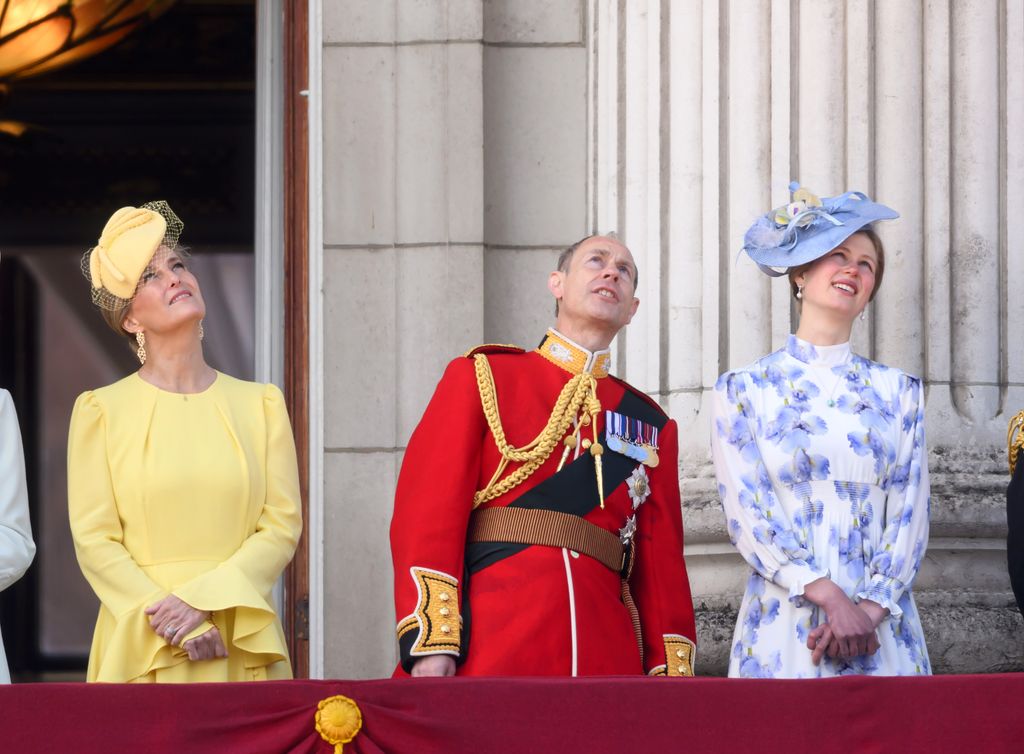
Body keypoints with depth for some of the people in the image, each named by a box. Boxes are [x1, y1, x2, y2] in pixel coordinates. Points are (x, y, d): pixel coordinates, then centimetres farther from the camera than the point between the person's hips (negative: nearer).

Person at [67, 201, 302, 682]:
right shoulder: (101, 412, 5)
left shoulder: (260, 405, 10)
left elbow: (282, 527, 3)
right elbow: (93, 539, -1)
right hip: (142, 650, -1)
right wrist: (170, 621, -13)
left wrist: (202, 599, -11)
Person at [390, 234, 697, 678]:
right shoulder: (482, 377, 9)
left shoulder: (653, 425, 19)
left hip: (606, 655, 3)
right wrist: (431, 641, -13)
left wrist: (671, 673, 6)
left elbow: (662, 558, 16)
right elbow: (427, 509, -1)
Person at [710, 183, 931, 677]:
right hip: (784, 629, -2)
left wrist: (870, 608, -11)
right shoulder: (743, 390, 5)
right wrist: (832, 599, -15)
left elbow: (910, 515, 5)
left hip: (882, 630, 2)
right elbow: (747, 513, -4)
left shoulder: (897, 392, 12)